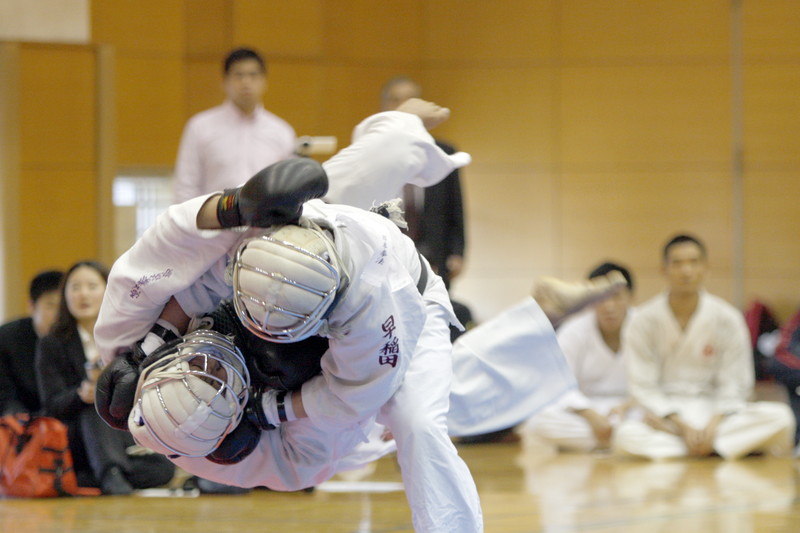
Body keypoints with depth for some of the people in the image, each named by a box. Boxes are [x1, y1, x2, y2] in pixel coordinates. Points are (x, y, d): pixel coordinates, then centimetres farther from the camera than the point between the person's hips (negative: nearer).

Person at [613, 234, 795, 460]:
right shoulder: (644, 321, -6)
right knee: (626, 436, -36)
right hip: (664, 414, -1)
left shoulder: (727, 319, -3)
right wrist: (683, 426, -18)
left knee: (780, 417, -24)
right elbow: (643, 387, -6)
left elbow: (734, 385, -1)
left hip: (715, 412, 1)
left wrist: (713, 424, -19)